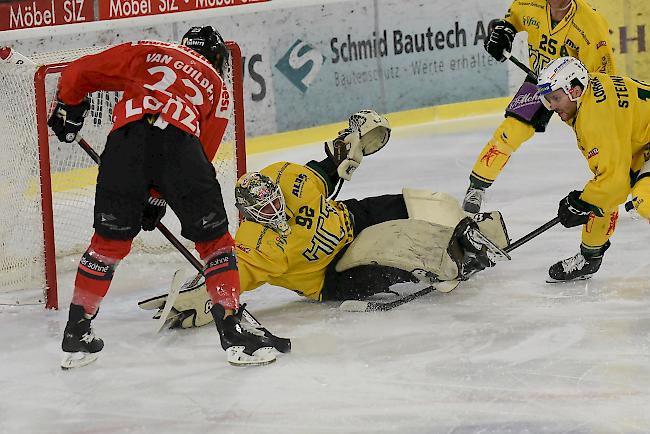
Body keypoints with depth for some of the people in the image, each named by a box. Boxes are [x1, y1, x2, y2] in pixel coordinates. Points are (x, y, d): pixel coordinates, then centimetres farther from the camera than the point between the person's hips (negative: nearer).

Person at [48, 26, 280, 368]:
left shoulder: (144, 52, 30)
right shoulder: (216, 87, 30)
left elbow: (77, 73, 25)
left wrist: (68, 109, 43)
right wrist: (157, 198, 30)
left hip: (125, 139, 1)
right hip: (179, 141, -1)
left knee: (110, 240, 17)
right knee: (213, 237, 15)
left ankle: (76, 333, 22)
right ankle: (231, 331, 9)